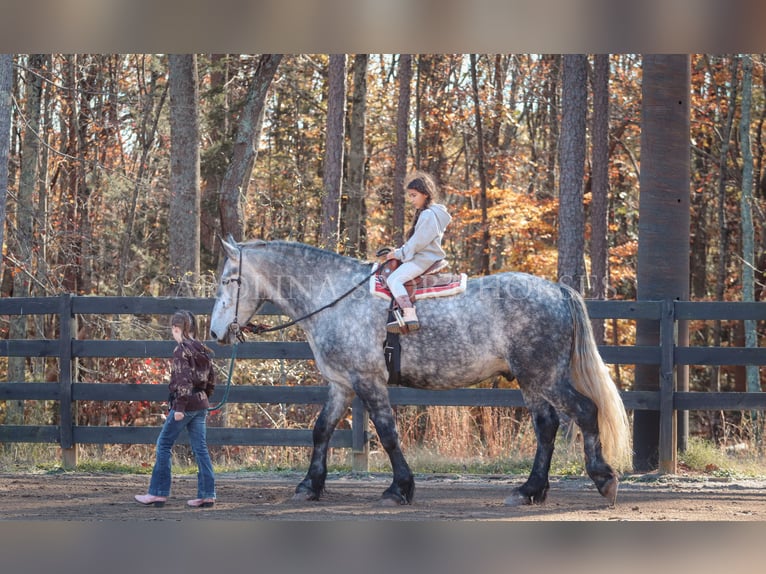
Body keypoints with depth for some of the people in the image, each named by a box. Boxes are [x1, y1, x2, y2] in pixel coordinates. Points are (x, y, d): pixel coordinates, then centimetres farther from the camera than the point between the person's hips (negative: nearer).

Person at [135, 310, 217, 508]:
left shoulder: (181, 350, -13)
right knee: (200, 449, 8)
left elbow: (184, 380, -20)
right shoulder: (202, 350, 11)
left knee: (164, 446, 3)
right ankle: (207, 495, 5)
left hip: (185, 404, -8)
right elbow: (211, 380, 16)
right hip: (201, 405, 8)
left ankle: (158, 493, 5)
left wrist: (180, 407, -20)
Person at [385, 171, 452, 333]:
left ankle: (410, 316, -34)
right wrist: (401, 251, 9)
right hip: (422, 257, 11)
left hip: (423, 259, -11)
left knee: (393, 279, -22)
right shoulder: (425, 213, 17)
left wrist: (398, 254, -11)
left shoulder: (428, 215, -16)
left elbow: (418, 242, -20)